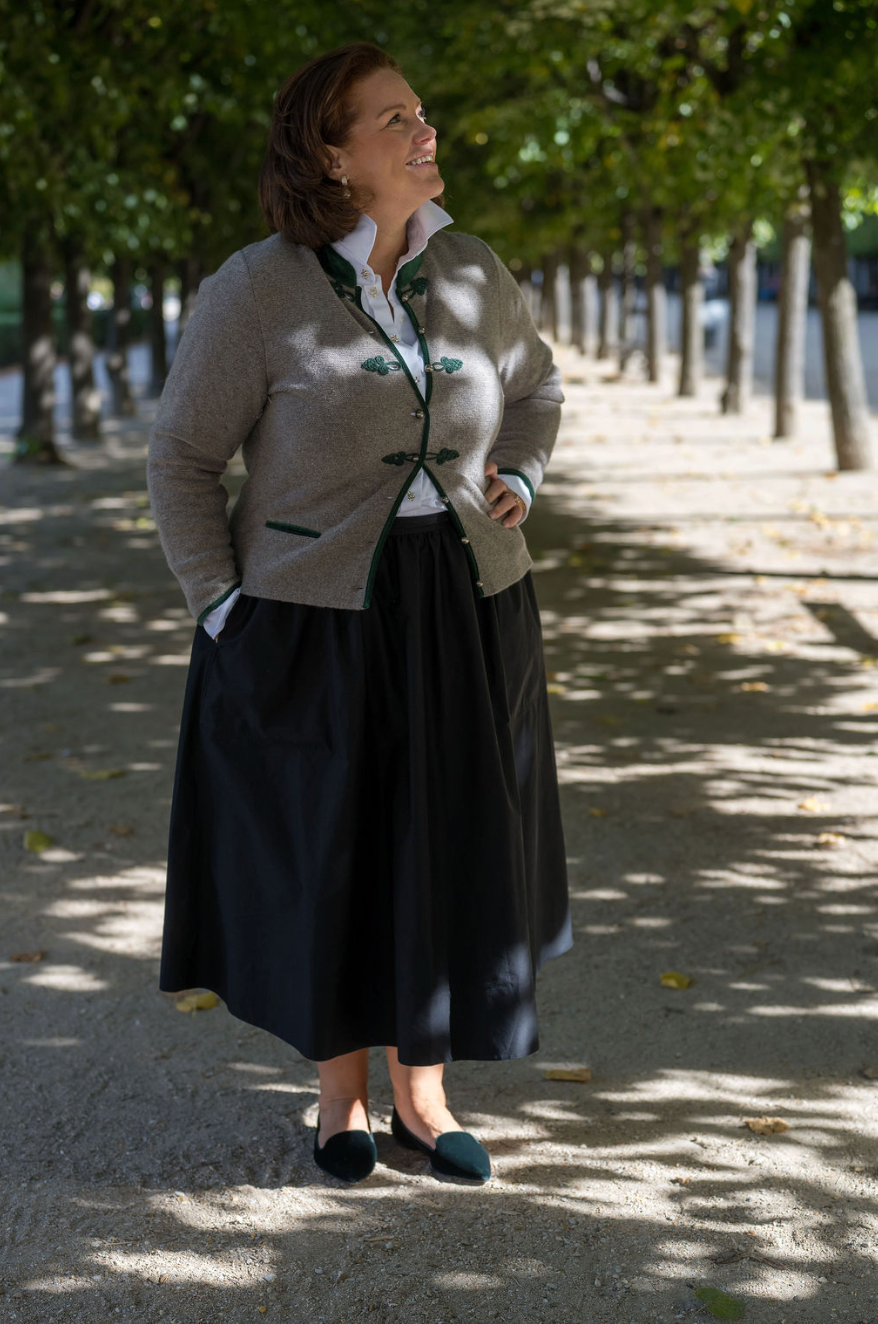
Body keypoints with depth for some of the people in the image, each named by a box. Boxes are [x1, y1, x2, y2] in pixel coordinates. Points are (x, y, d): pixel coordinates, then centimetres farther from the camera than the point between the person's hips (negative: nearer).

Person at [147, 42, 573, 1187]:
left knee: (448, 853, 10)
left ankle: (423, 1096, 26)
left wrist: (519, 481, 2)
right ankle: (342, 1093, 28)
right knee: (324, 856, 8)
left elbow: (536, 385, 19)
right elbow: (184, 458, -5)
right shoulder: (257, 292, -13)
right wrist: (223, 614, -10)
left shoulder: (471, 272, 0)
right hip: (315, 619, -4)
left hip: (466, 615, 4)